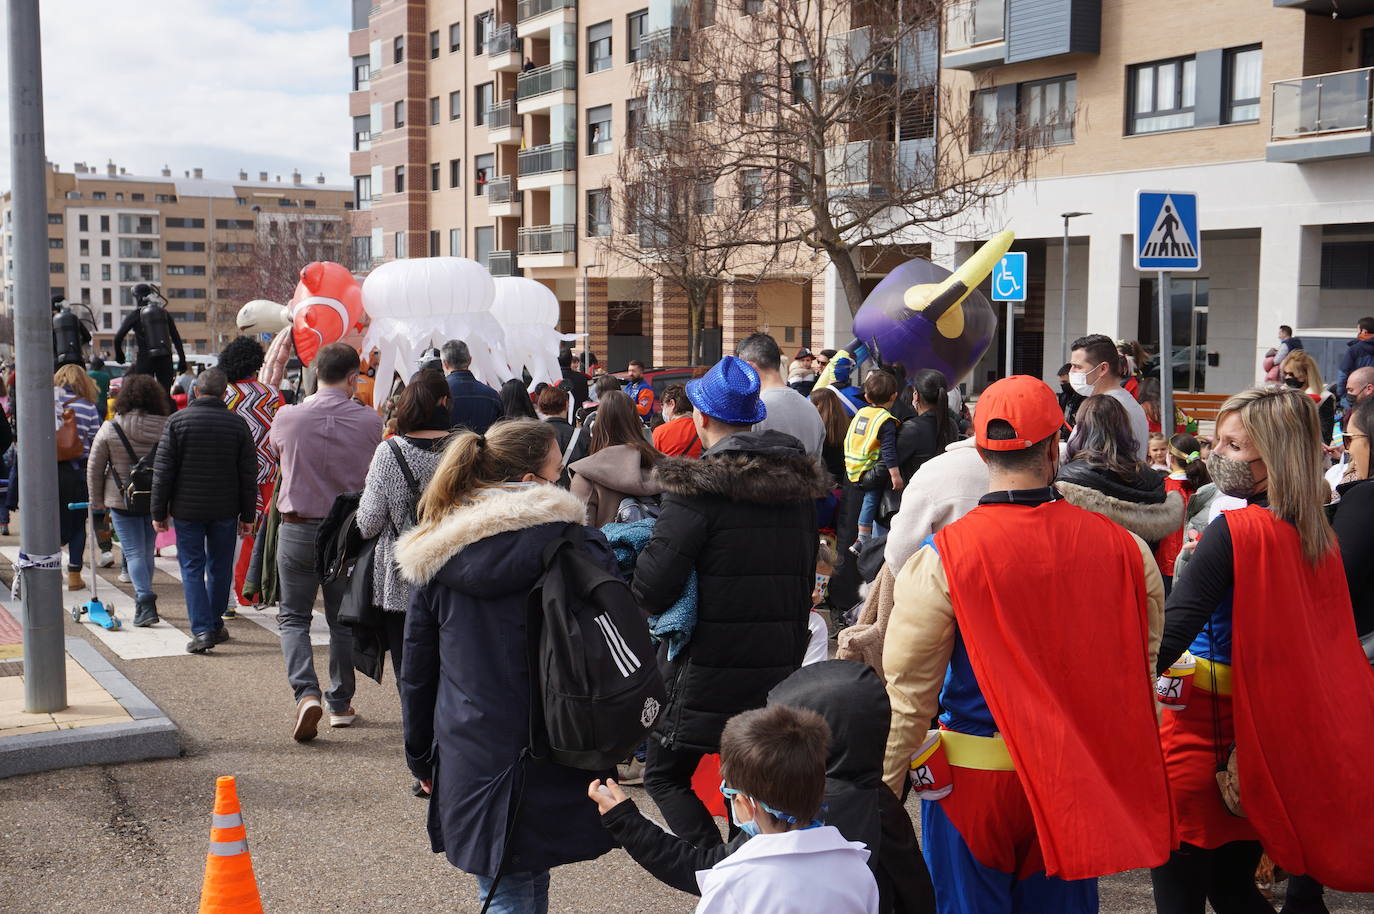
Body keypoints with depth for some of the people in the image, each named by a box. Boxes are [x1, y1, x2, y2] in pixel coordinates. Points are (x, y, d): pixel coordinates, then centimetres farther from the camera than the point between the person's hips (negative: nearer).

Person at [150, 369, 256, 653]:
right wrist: (247, 515, 8)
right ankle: (215, 624, 24)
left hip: (187, 510, -2)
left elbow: (163, 471, -5)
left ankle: (202, 630, -6)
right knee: (220, 567, 14)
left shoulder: (177, 421, -6)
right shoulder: (238, 424, -2)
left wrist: (159, 512, 2)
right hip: (225, 510, 2)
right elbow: (249, 475, 0)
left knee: (192, 568, 4)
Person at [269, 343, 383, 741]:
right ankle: (341, 704, 21)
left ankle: (306, 693, -10)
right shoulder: (369, 421, -9)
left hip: (298, 529, -1)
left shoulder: (288, 418, -11)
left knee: (294, 616, 10)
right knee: (344, 619, 13)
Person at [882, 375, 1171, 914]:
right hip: (1076, 779, 3)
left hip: (974, 778, -3)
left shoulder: (942, 556, -15)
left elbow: (907, 690, -11)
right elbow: (1143, 667, 5)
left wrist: (882, 788, -1)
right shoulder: (1122, 548, -5)